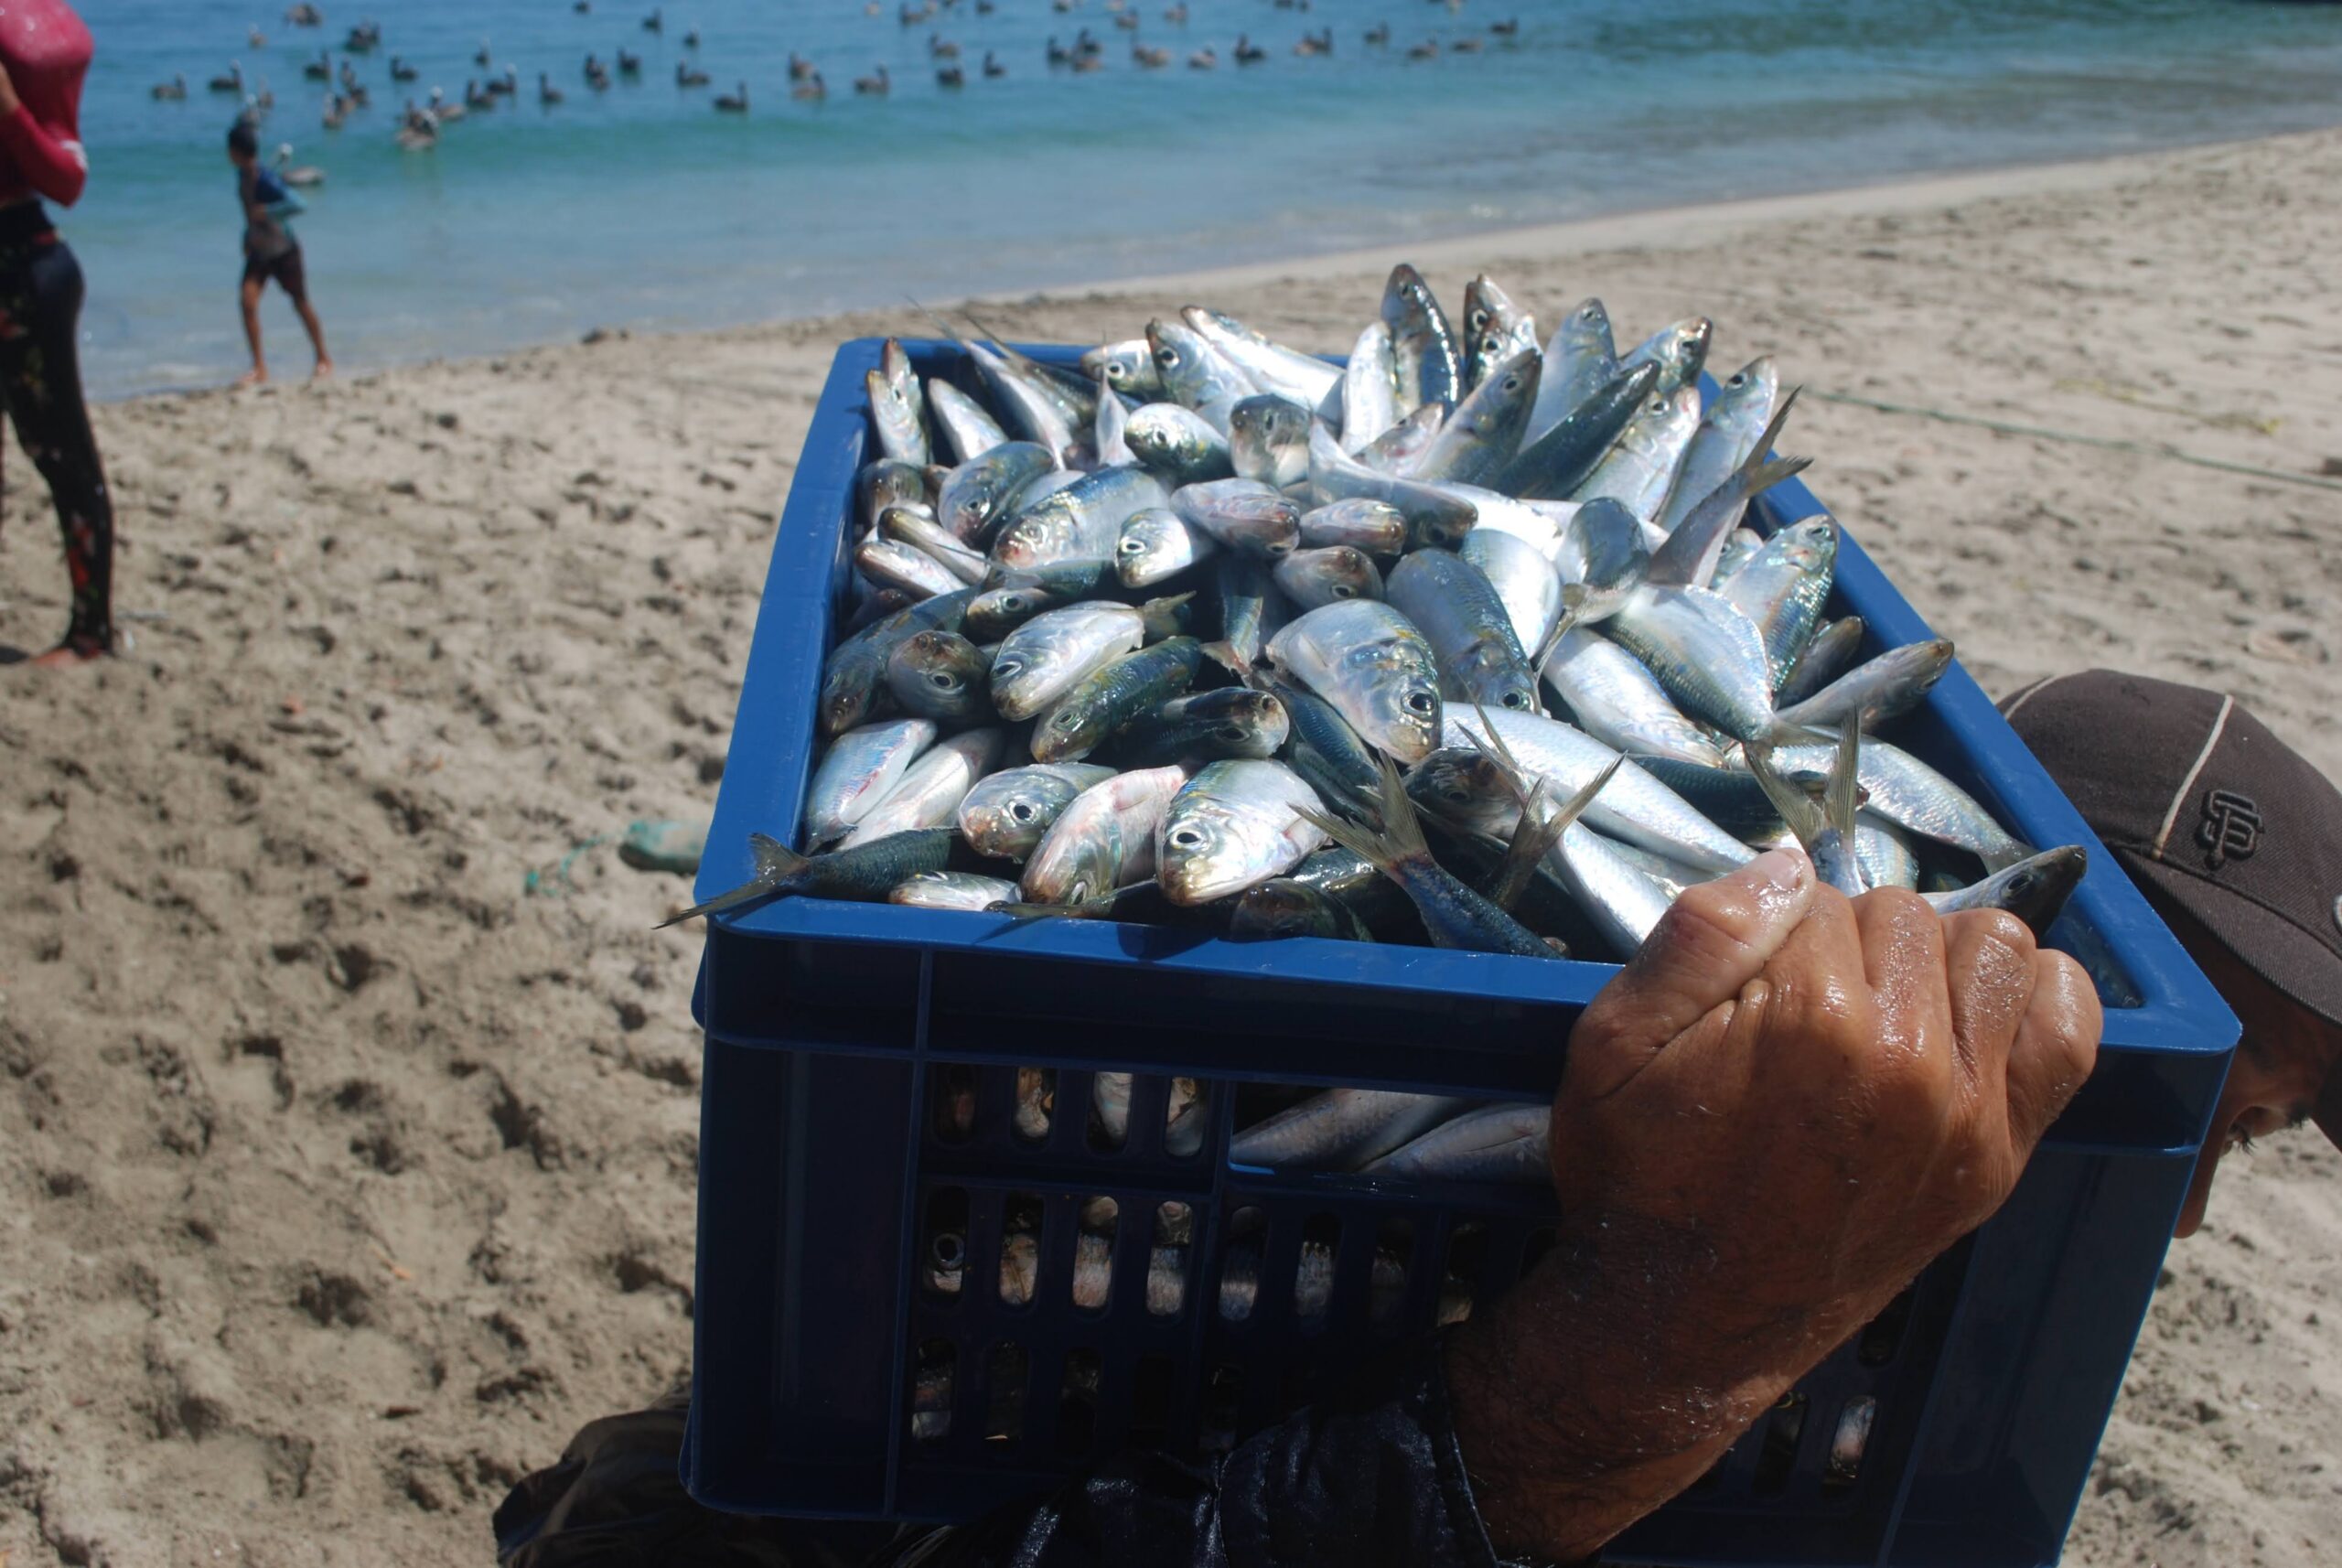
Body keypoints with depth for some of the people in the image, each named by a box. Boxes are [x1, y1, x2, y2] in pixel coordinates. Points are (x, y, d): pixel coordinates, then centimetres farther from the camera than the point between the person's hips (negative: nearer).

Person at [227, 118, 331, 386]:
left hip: (284, 251, -6)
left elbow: (297, 205, -34)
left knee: (301, 303, 8)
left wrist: (265, 212, -37)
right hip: (258, 252, 6)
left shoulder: (266, 180, -24)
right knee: (248, 301, -10)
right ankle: (259, 367, -8)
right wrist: (248, 237, 16)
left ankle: (324, 359, 25)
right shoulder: (242, 175, 0)